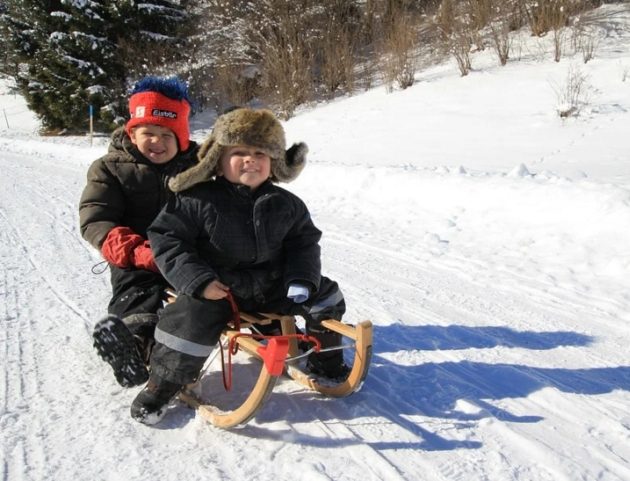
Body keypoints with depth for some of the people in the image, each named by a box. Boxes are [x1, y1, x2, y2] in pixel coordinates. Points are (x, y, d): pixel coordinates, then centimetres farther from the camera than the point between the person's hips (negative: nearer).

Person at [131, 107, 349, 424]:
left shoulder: (286, 205, 0)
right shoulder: (198, 200, -13)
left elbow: (304, 242, 9)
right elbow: (165, 238, -11)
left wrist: (301, 279, -8)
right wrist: (197, 280, -20)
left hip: (271, 283, 4)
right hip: (217, 288, -4)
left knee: (325, 298, 2)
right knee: (191, 323, -26)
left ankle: (326, 362, 26)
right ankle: (162, 385, 4)